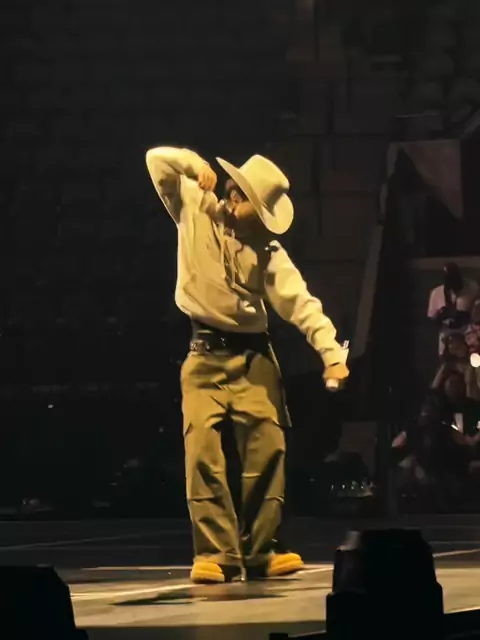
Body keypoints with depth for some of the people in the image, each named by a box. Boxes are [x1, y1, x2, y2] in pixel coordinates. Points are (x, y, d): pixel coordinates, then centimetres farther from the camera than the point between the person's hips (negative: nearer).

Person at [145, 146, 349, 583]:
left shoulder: (267, 250, -1)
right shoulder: (195, 209, 1)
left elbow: (300, 303, -8)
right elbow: (157, 160, 4)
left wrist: (332, 354, -19)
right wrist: (195, 165, -13)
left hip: (253, 356, 1)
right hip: (204, 356, -1)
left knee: (267, 450, -4)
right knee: (203, 452, -12)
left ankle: (257, 551, 4)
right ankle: (216, 554, -13)